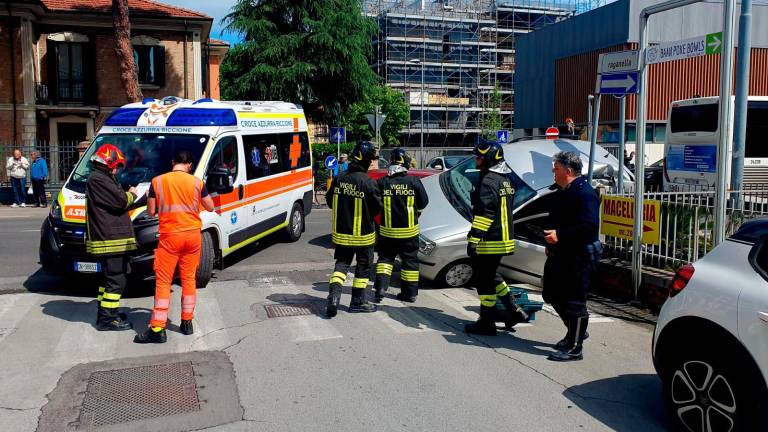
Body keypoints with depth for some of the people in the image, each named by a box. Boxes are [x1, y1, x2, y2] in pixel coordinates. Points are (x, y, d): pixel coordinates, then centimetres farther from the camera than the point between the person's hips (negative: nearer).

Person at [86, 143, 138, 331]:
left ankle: (105, 311, 28)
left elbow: (117, 204, 23)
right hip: (110, 239, -11)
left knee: (109, 277, 18)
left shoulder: (104, 178, 21)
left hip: (114, 239, 11)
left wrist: (129, 196, 9)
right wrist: (131, 194, 0)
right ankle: (107, 319, -6)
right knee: (116, 279, -9)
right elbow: (121, 201, -19)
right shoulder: (98, 179, -13)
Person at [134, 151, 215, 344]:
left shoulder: (158, 181, -2)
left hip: (170, 236, -2)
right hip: (193, 234, 2)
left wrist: (149, 197, 21)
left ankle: (157, 329, -2)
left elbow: (151, 212, 2)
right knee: (189, 278, 12)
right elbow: (210, 207, 10)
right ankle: (187, 322, 18)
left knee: (163, 282, 0)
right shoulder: (196, 182, 1)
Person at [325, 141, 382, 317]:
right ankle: (358, 301, 19)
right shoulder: (368, 182, -19)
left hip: (341, 232, 4)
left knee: (341, 264, 14)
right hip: (363, 233, -4)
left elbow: (330, 201, 6)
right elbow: (377, 207, -12)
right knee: (363, 266, 11)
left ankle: (333, 297, -1)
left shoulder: (338, 179, -4)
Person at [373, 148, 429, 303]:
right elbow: (423, 203, 0)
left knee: (385, 257, 15)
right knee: (410, 261, 10)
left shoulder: (382, 182, -10)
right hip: (409, 230, 0)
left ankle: (381, 287, 1)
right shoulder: (414, 182, -11)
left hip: (387, 230, 1)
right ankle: (410, 293, 15)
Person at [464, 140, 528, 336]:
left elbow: (484, 214, -23)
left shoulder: (488, 181, -16)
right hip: (504, 239, 10)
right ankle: (514, 311, 23)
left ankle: (487, 323, 8)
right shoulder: (505, 180, 15)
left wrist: (473, 239, -23)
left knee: (485, 280, 0)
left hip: (490, 241, -10)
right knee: (492, 276, 23)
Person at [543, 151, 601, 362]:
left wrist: (559, 235, -26)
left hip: (579, 257, -10)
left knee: (575, 302, -3)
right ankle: (575, 331, 35)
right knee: (552, 295, 18)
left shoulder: (585, 194, -18)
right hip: (559, 255, 11)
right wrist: (550, 242, 14)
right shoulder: (561, 192, 14)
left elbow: (589, 226, -27)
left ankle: (574, 348, 7)